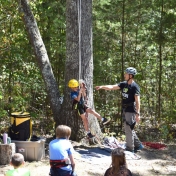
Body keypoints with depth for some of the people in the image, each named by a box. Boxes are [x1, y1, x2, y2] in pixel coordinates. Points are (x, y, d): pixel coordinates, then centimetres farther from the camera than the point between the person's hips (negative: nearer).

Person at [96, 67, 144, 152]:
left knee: (128, 129, -4)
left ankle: (130, 149, 5)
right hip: (125, 110, 8)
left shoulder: (135, 86, -15)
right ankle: (138, 145, 26)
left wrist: (138, 114, -21)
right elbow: (112, 87, 6)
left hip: (131, 111, -8)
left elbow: (137, 101, -18)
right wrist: (102, 87, -6)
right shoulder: (124, 84, 8)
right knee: (129, 129, 15)